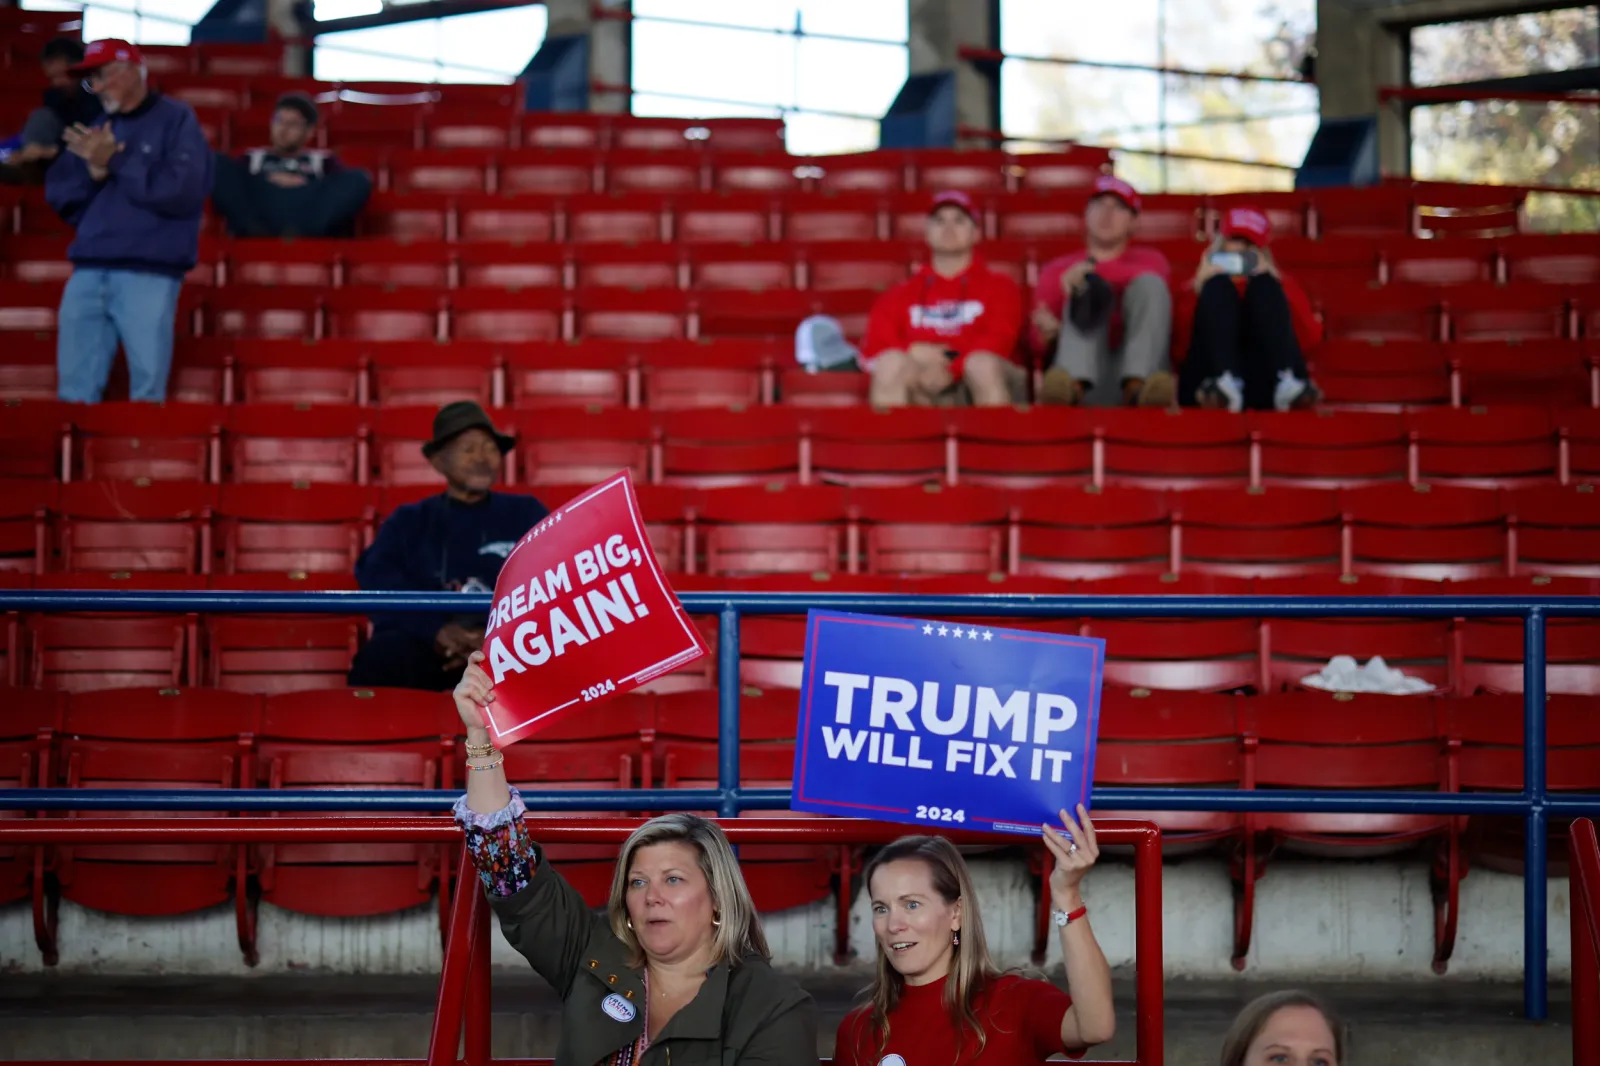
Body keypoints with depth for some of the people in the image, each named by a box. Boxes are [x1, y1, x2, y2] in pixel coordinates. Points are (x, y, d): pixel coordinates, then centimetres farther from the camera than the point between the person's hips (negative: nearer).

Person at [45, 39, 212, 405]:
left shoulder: (176, 119, 2)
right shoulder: (94, 131, 20)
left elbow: (182, 190, -11)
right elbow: (59, 197, 15)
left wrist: (115, 162, -7)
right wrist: (93, 170, -4)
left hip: (149, 274, -6)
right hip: (87, 274, 6)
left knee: (146, 392, -7)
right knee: (76, 392, 3)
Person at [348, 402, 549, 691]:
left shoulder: (527, 515, 22)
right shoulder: (408, 522, 22)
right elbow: (379, 584, 2)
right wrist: (436, 631, -19)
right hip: (424, 644, 1)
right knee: (378, 660, -35)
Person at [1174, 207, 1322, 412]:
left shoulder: (1279, 282, 32)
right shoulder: (1202, 284, 31)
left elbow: (1310, 338, 10)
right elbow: (1179, 342, 9)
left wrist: (1273, 285, 4)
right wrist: (1197, 287, 1)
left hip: (1264, 386, 0)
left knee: (1264, 284, -13)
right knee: (1218, 285, -14)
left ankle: (1287, 383, -43)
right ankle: (1224, 383, -46)